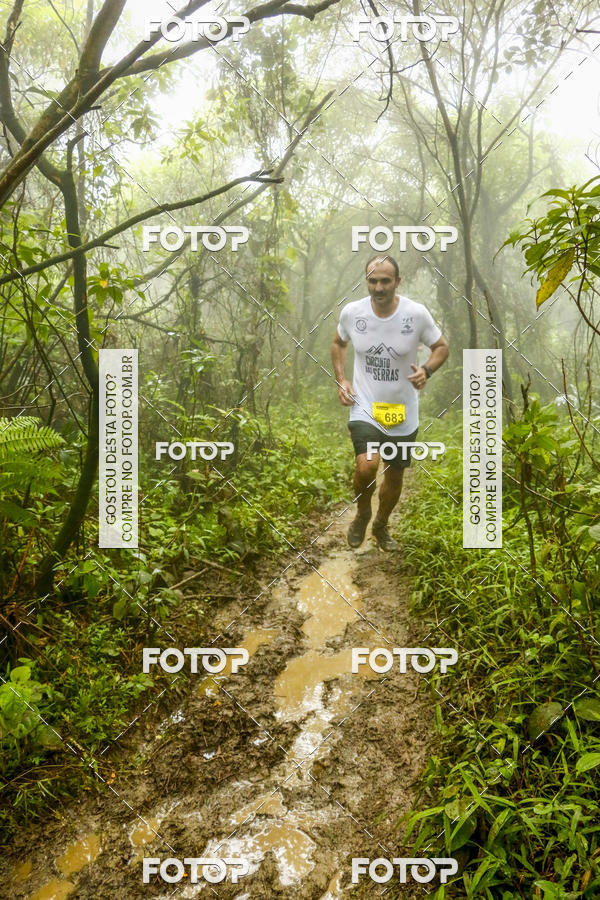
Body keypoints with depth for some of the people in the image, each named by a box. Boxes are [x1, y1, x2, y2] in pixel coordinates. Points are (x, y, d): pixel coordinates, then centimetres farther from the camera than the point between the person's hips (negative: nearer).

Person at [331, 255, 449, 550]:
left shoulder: (417, 314, -12)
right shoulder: (351, 312, -8)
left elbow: (441, 347, 2)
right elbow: (338, 343, 13)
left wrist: (426, 370, -19)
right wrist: (341, 380, -1)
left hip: (403, 413, 1)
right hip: (364, 407, -1)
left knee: (394, 476, 15)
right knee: (367, 466, -25)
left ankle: (381, 526, 44)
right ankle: (362, 513, 9)